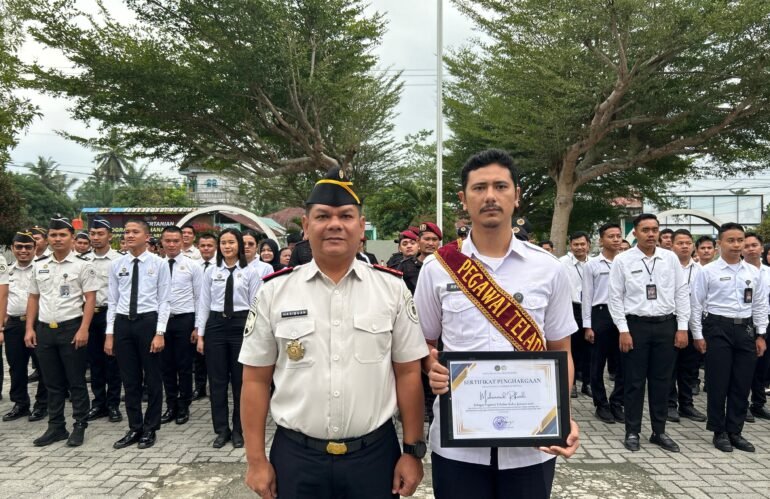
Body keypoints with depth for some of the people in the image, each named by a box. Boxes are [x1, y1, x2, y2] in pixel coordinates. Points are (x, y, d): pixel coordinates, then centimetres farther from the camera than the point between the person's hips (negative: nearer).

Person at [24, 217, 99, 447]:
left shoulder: (82, 265, -5)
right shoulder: (38, 265, 10)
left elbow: (90, 298, -8)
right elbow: (33, 298, 14)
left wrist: (83, 329, -16)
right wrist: (30, 328, 7)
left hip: (71, 328, -5)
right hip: (44, 329, 5)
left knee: (76, 381, 4)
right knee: (52, 382, 13)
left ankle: (79, 426, 16)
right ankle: (56, 427, 24)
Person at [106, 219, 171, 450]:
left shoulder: (159, 264, -4)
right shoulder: (117, 265, 6)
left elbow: (163, 301, -5)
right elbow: (112, 301, 8)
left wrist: (159, 332, -11)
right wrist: (110, 333, 4)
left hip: (148, 321, -3)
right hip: (123, 323, 3)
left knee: (152, 378, 7)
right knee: (129, 379, 11)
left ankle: (150, 429, 22)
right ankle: (134, 428, 25)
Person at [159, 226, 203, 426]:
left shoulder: (193, 266, -3)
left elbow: (200, 298, -3)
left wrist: (198, 327, -6)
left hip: (184, 320, -3)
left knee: (184, 366, 6)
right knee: (166, 366, 12)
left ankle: (183, 407, 21)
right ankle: (171, 406, 26)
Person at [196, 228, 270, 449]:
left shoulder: (251, 271, -1)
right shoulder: (211, 272, 6)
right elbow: (204, 303, 6)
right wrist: (200, 335, 2)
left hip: (241, 325, -2)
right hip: (216, 325, 2)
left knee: (240, 380, 7)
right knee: (217, 380, 7)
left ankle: (238, 430, 22)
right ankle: (222, 430, 22)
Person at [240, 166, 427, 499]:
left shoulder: (392, 288, -3)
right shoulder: (274, 291, -3)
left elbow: (408, 373, 1)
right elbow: (256, 380, 1)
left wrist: (413, 450, 0)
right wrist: (256, 460, 1)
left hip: (375, 455, 0)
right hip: (295, 457, 0)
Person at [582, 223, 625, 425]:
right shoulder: (592, 265, 0)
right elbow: (587, 297, 0)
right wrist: (587, 325, -5)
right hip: (600, 314, -2)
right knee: (598, 364, 7)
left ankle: (617, 403, 23)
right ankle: (601, 405, 21)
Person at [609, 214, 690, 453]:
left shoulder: (670, 258, 4)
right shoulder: (622, 260, -3)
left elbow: (682, 293, 6)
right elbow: (616, 297, -3)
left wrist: (682, 328, 1)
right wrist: (623, 330, -8)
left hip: (666, 325, 3)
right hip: (635, 325, -2)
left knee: (662, 380, 10)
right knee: (634, 381, 5)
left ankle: (659, 432, 24)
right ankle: (632, 432, 18)